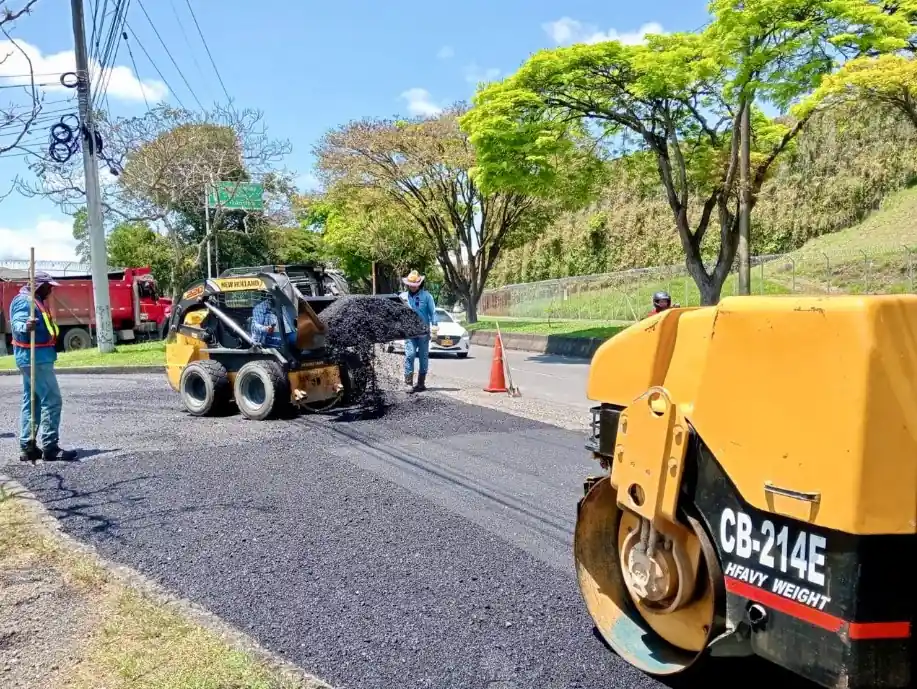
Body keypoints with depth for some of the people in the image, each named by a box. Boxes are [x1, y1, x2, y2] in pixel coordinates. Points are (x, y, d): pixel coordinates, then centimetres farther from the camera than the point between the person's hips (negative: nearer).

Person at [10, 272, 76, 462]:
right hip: (35, 358, -11)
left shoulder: (35, 301, 17)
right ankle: (50, 448, -12)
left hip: (36, 358, 11)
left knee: (32, 402, 13)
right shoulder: (24, 300, -14)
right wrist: (25, 327, -52)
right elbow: (17, 323, -31)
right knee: (52, 401, -13)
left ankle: (26, 447, 18)